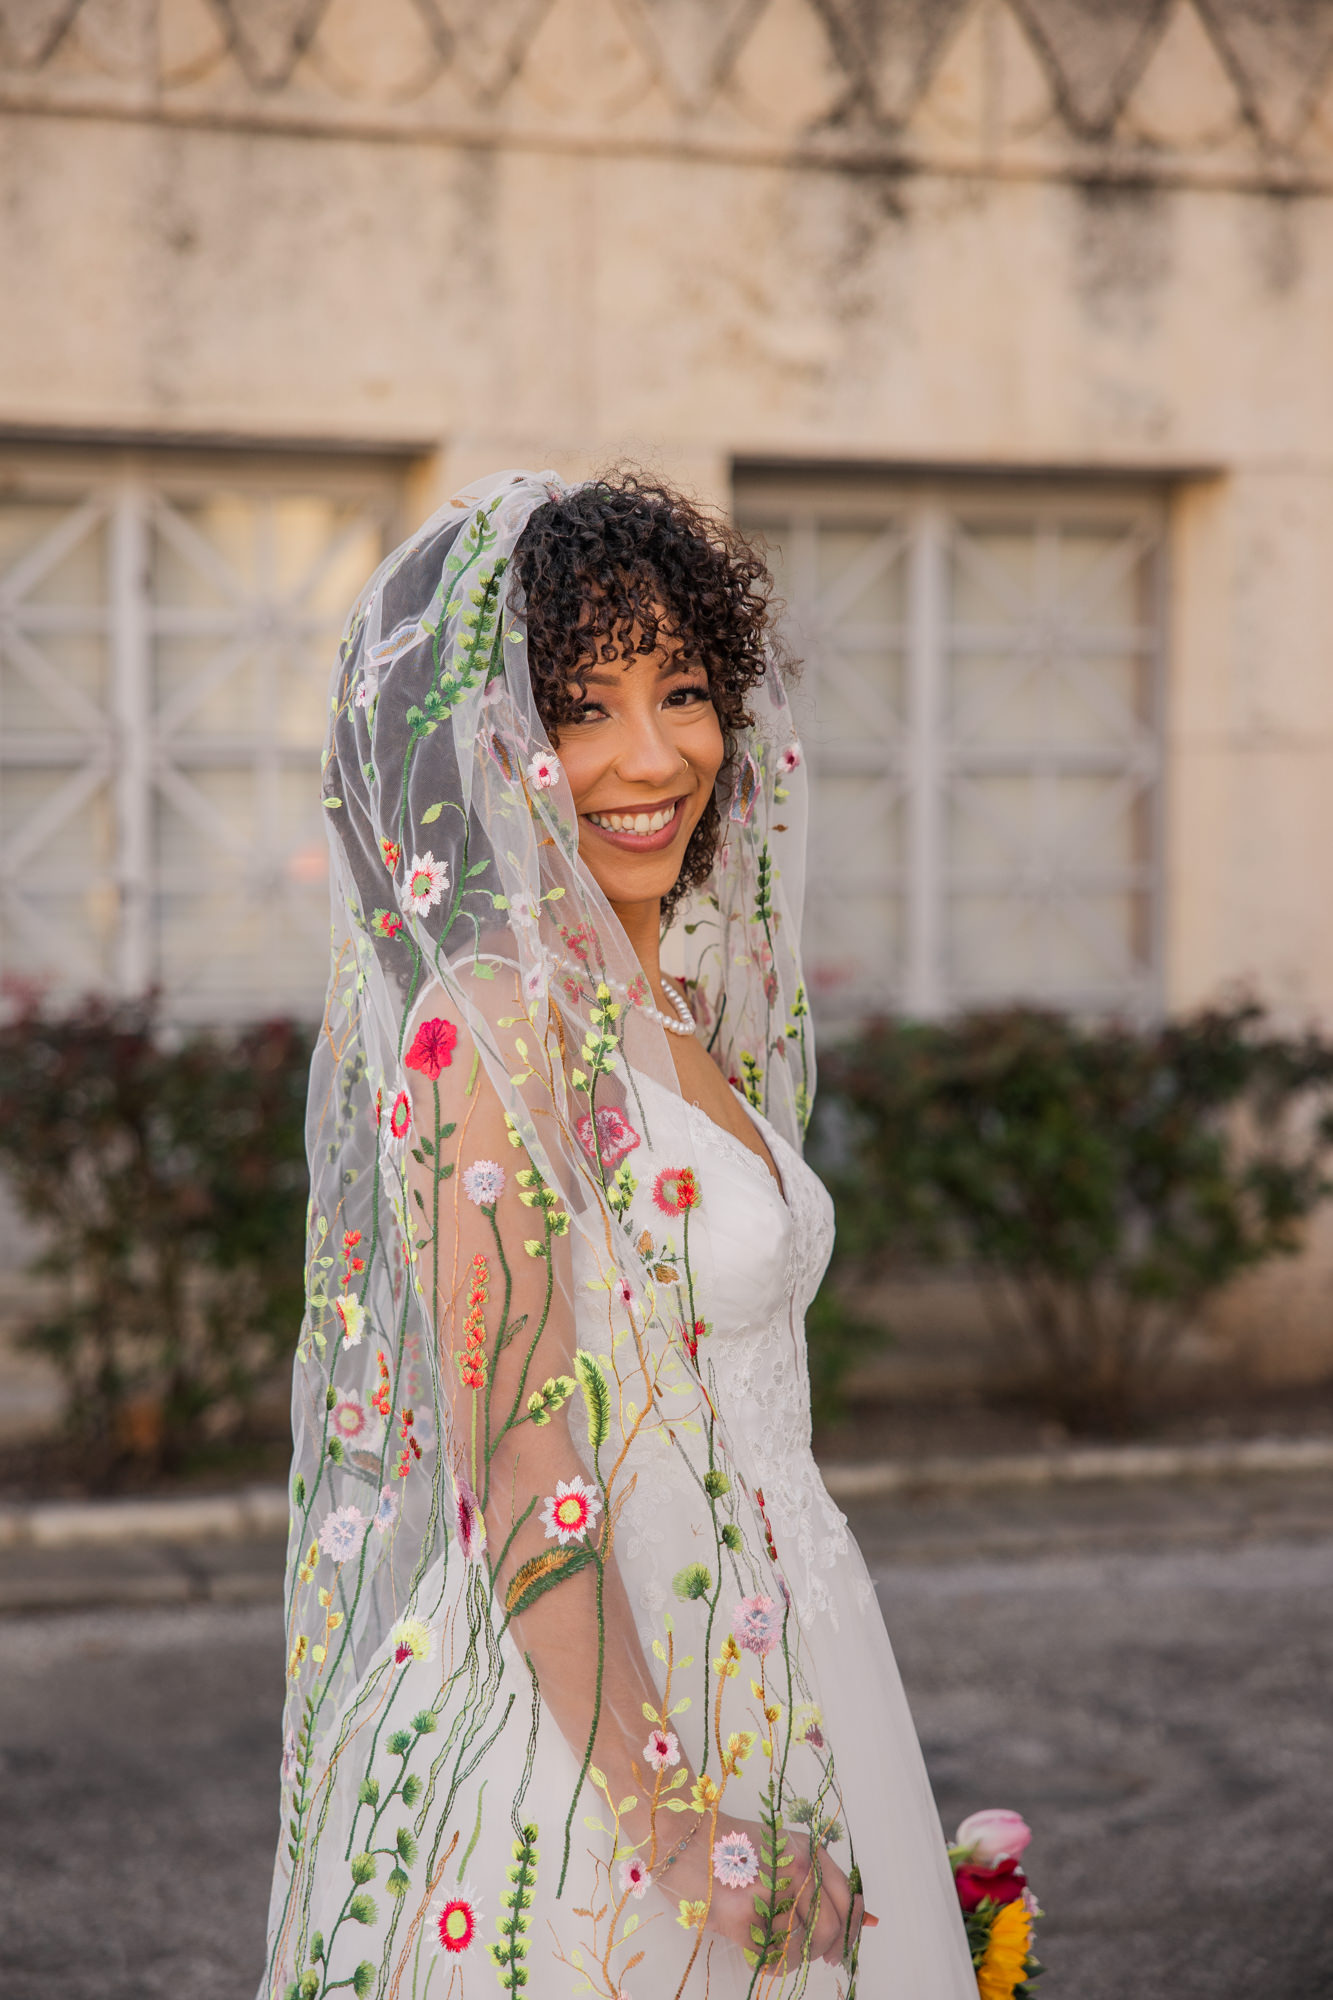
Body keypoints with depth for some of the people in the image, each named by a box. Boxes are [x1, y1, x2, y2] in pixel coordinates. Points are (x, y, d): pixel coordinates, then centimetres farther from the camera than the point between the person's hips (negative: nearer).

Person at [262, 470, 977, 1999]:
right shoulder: (495, 1023, -18)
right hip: (593, 1739, -8)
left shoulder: (661, 1010, 9)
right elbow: (517, 1482, -21)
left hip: (752, 1686, 9)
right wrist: (674, 1824, -20)